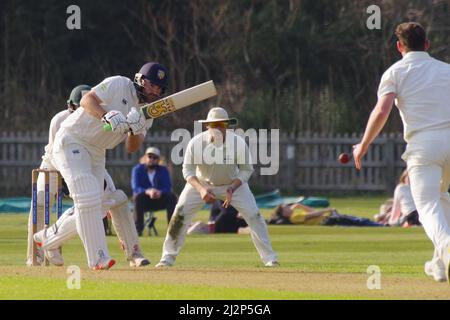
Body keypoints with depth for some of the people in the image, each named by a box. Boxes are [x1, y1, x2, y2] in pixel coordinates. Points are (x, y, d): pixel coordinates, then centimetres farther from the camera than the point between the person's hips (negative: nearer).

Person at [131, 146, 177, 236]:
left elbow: (168, 188, -11)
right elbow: (135, 188, -18)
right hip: (144, 201, -2)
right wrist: (148, 191, -39)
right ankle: (138, 228, -34)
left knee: (172, 196, -25)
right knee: (138, 196, -34)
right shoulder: (137, 169, -3)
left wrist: (160, 192, -35)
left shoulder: (163, 170, 3)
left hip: (159, 200, 2)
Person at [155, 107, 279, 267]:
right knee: (180, 214, -11)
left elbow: (246, 170, -13)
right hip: (201, 182, 0)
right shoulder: (196, 143, -27)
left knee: (253, 216, -12)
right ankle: (168, 257, 3)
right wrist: (201, 189, -34)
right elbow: (188, 170, -17)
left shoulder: (239, 143, -27)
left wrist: (232, 189, -28)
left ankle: (270, 258, -1)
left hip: (233, 183, 0)